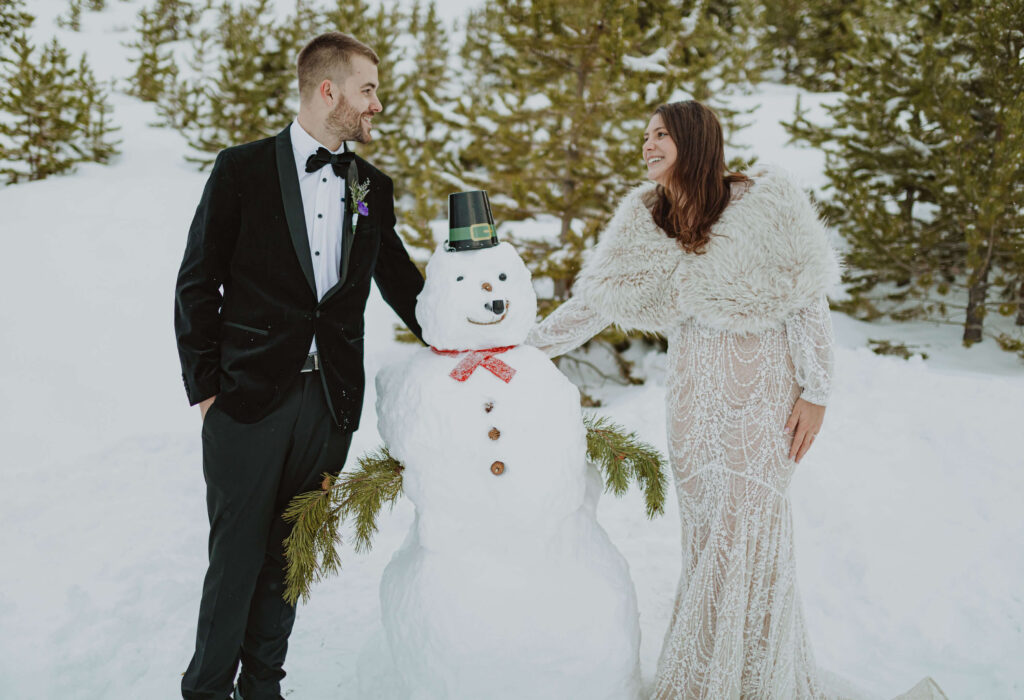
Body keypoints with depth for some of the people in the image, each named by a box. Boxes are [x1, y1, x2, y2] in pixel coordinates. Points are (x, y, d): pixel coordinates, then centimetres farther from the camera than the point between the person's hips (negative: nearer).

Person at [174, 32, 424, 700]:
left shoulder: (375, 188, 8)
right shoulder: (244, 169, -3)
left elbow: (401, 282, 17)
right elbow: (197, 284, -2)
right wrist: (204, 387, -5)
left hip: (331, 400, 4)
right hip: (249, 395, -3)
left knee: (292, 553, 14)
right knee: (238, 553, 4)